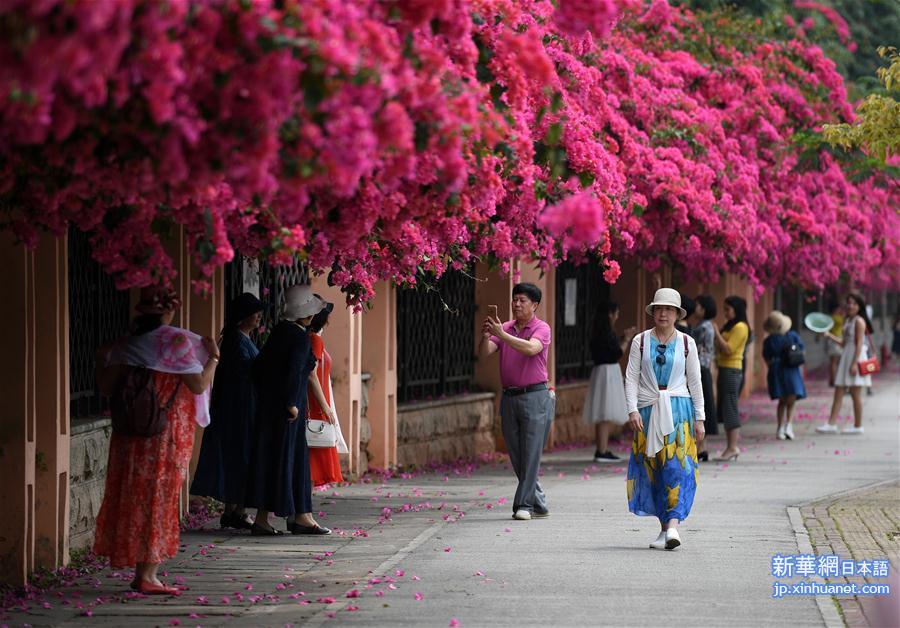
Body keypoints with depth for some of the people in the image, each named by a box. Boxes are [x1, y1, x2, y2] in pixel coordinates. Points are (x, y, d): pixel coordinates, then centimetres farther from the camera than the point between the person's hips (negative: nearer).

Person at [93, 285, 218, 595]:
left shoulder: (126, 344, 4)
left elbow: (107, 387, 5)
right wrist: (213, 358, 5)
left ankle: (142, 571, 13)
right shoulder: (177, 341, -9)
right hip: (168, 430, -4)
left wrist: (101, 360, 21)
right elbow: (198, 385, -10)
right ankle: (146, 574, 1)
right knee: (158, 498, 2)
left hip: (129, 431, 4)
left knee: (132, 495, 10)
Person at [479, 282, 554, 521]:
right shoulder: (505, 328, 11)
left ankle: (523, 505, -5)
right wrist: (485, 337, -21)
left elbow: (531, 349, -23)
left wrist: (502, 334, -30)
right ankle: (539, 505, 16)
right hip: (509, 397, 5)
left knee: (531, 454, -7)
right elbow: (484, 353, 0)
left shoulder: (541, 329, -3)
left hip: (534, 396, -5)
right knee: (516, 456, 7)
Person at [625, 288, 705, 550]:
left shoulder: (686, 343, 6)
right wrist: (632, 409, -10)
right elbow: (631, 377, 2)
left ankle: (673, 525, -21)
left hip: (678, 409, -1)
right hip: (648, 410, 1)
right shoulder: (641, 341, 5)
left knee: (676, 465, -13)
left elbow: (695, 381, 8)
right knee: (652, 468, 2)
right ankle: (664, 528, 9)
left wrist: (699, 418, 4)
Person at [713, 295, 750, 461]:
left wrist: (716, 333, -13)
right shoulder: (729, 326, 20)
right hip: (724, 369, 10)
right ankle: (731, 447, 10)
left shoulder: (740, 327, -10)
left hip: (732, 371, -10)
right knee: (724, 409, 9)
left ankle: (733, 447, -9)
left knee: (730, 409, -9)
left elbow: (728, 349, -17)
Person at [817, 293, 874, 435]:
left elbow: (859, 343, -15)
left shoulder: (859, 321, -10)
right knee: (838, 392, 3)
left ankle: (858, 426, 4)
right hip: (846, 356, 9)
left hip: (856, 356, -9)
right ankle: (832, 424, 0)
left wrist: (854, 363, -21)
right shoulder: (847, 321, 16)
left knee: (855, 393, -3)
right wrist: (829, 335, 10)